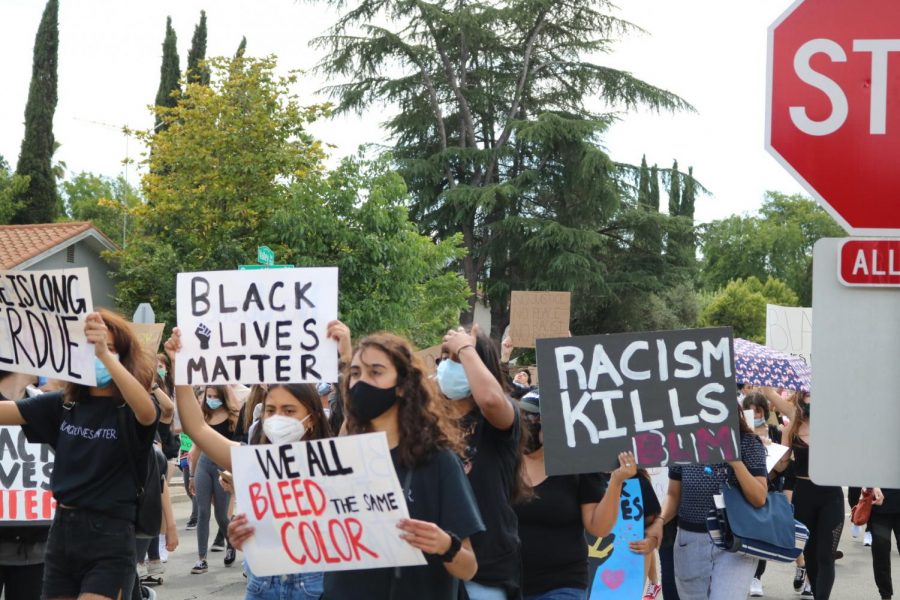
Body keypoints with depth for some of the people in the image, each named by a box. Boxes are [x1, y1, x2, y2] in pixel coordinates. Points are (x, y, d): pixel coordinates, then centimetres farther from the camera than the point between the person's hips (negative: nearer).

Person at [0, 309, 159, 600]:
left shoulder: (131, 409, -6)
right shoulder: (63, 405, 8)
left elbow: (147, 412, -30)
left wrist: (105, 355, -43)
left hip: (110, 537, -5)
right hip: (62, 532, 5)